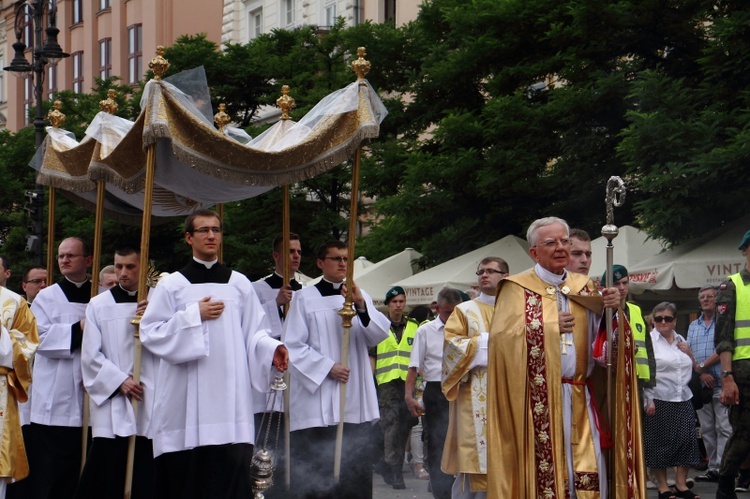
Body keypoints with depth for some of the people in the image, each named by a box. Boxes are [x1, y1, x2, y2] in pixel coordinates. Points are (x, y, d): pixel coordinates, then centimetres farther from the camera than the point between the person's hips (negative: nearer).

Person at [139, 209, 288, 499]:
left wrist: (271, 349, -11)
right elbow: (150, 333, 0)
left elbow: (253, 333, 9)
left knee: (231, 476, -8)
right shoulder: (172, 285, 6)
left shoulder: (239, 284, 12)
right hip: (186, 400, -1)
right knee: (186, 476, -3)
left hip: (230, 397, 1)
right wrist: (194, 316, -7)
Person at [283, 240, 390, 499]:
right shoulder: (305, 298, 1)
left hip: (356, 404, 4)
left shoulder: (360, 297, 14)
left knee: (356, 472, 3)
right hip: (316, 400, -4)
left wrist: (362, 305, -15)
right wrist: (328, 367, -12)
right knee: (315, 476, -5)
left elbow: (380, 334, 0)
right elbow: (292, 346, -4)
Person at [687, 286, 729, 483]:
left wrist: (702, 366, -9)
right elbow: (688, 353, 8)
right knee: (707, 429, 8)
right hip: (700, 384, 6)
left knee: (724, 428, -10)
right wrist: (701, 372, -8)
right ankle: (712, 467, 12)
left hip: (721, 382, -6)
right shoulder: (693, 326, 17)